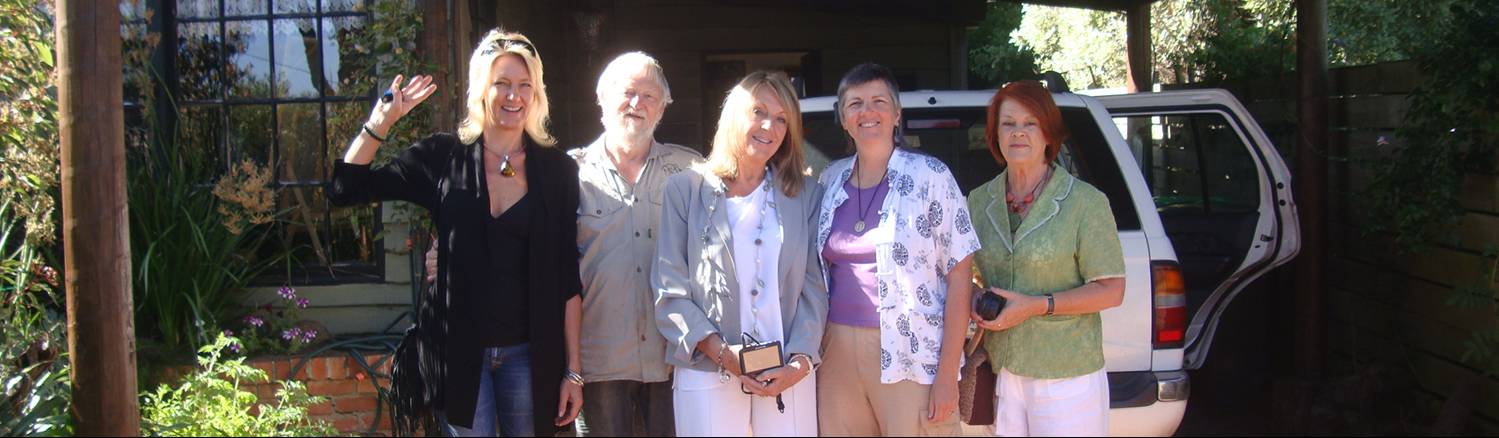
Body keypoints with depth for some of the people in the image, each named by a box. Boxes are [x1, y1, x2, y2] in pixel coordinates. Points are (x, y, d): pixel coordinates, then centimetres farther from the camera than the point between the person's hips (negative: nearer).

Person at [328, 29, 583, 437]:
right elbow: (345, 189, 2)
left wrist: (573, 369, -1)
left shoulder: (557, 170, 1)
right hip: (458, 350, 0)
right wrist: (382, 121, -8)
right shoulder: (442, 158, 1)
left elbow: (567, 279, 1)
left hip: (528, 353, 0)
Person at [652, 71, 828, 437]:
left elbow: (814, 287, 6)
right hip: (707, 375, -2)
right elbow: (669, 290, -1)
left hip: (790, 375, 2)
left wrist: (800, 360, -8)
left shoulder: (804, 194, 10)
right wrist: (721, 352, -12)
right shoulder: (685, 189, 3)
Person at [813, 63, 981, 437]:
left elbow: (958, 279, -7)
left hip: (910, 358, -4)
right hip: (839, 354, 4)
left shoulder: (930, 176, -5)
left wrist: (947, 375, -12)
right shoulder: (831, 180, 8)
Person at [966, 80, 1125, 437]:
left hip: (1066, 377, -4)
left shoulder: (1085, 202, -6)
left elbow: (1111, 290, -8)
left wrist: (1037, 305, -17)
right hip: (998, 370, 4)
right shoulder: (979, 200, 8)